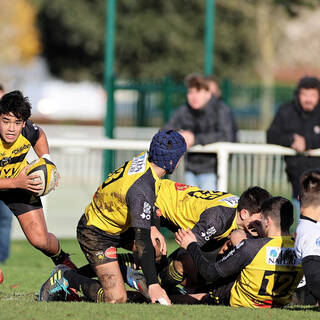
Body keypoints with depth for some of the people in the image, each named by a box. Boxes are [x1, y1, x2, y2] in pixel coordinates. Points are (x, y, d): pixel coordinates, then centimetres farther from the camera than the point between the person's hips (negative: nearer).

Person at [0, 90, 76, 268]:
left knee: (40, 240, -4)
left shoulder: (27, 131, -23)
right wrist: (16, 183, -44)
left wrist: (46, 161, -6)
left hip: (22, 182, 2)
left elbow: (39, 135, 6)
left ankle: (61, 259, 29)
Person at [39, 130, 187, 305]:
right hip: (96, 236, -10)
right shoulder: (141, 190, -35)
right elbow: (142, 240, -37)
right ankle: (66, 278, 1)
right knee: (116, 299, -15)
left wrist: (152, 227, 4)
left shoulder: (145, 158, -9)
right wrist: (153, 285, -39)